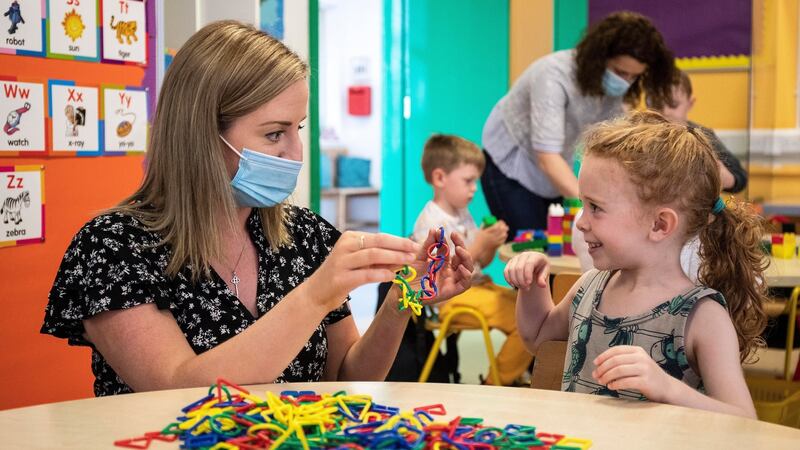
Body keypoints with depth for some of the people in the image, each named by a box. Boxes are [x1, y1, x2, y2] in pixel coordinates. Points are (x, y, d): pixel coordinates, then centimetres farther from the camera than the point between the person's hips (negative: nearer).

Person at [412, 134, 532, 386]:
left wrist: (492, 244, -3)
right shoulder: (430, 223, -16)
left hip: (476, 286, 10)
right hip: (452, 299, -10)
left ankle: (510, 377, 17)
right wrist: (480, 244, -24)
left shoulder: (463, 216, 13)